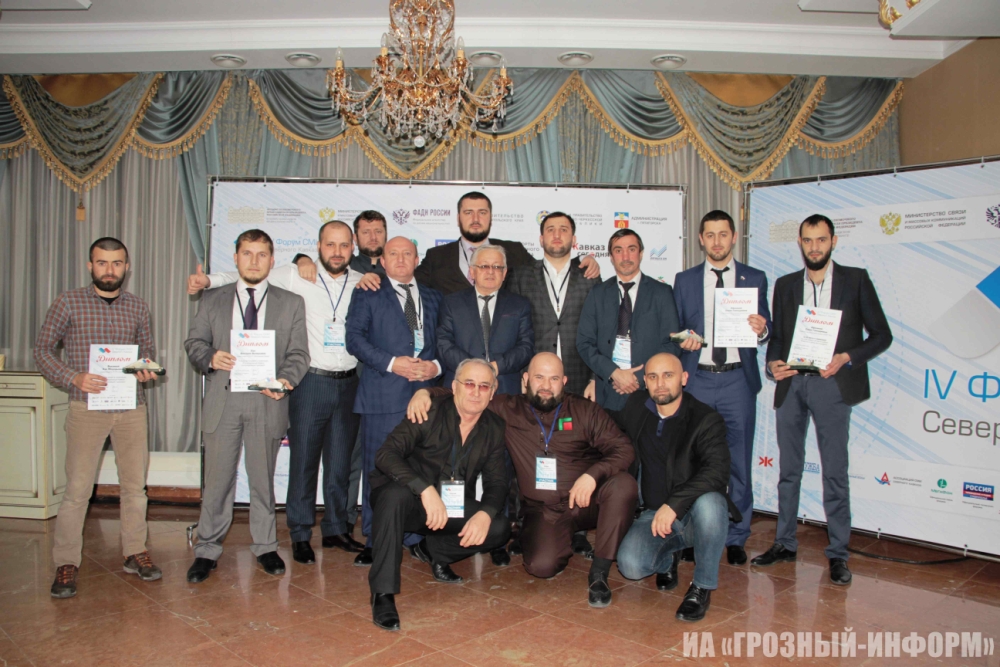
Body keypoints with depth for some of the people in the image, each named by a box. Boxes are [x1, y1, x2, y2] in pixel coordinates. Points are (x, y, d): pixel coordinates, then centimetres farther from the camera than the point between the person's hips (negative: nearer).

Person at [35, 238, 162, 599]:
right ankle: (66, 563, 13)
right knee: (77, 489, -1)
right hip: (87, 407, -3)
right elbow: (43, 349, 2)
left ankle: (135, 553, 22)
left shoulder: (138, 306, 9)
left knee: (135, 485, 9)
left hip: (131, 408, 3)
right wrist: (74, 378, -13)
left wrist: (147, 369, -5)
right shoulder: (68, 302, 1)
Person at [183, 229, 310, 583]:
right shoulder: (213, 299, 12)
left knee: (263, 477, 9)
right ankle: (207, 550, 20)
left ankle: (265, 546, 24)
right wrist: (210, 357, -13)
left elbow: (298, 353, 3)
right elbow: (194, 342, 9)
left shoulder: (291, 303, 8)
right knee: (217, 477, 5)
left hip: (267, 401, 0)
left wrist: (286, 379, -16)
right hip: (222, 399, 1)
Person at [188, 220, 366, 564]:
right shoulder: (296, 276, 0)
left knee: (340, 461, 11)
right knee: (303, 460, 2)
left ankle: (336, 529, 25)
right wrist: (208, 279, -11)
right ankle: (301, 535, 17)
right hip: (310, 382, -3)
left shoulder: (363, 283, 8)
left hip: (348, 383, 3)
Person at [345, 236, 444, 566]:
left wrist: (436, 365, -5)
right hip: (383, 394, -2)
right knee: (378, 468, -1)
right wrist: (392, 363, -13)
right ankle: (373, 540, 10)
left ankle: (418, 535, 17)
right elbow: (354, 338, -1)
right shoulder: (368, 295, 11)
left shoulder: (433, 297, 21)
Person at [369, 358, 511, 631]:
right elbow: (386, 455, -25)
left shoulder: (494, 429, 0)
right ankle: (383, 593, -27)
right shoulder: (429, 414, -15)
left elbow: (496, 482, 1)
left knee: (499, 529, -18)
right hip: (410, 502, -4)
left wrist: (485, 513, -22)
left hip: (453, 507, 5)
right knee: (395, 495, -37)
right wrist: (426, 490, -39)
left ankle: (435, 551, 9)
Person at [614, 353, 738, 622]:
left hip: (695, 515, -3)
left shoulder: (706, 419, -12)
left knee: (709, 502, -38)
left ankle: (703, 587, -12)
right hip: (655, 514, 3)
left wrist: (674, 504, -38)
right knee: (630, 565, -24)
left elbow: (717, 471, -29)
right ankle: (668, 559, 15)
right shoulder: (635, 407, 3)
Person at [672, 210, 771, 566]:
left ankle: (736, 538, 17)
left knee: (738, 463, 3)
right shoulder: (684, 280, 10)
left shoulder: (754, 278, 8)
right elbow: (675, 329, 11)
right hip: (696, 379, 1)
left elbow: (764, 329, 7)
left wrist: (761, 329, -15)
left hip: (737, 380, -1)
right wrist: (683, 341, -10)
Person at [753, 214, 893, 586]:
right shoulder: (785, 285, 13)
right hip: (790, 385, 3)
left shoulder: (855, 280, 4)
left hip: (831, 385, -3)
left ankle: (837, 554, 10)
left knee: (835, 472, -1)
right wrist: (773, 363, -5)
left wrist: (846, 358, -13)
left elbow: (882, 335, 2)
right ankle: (785, 544, 21)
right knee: (788, 469, 10)